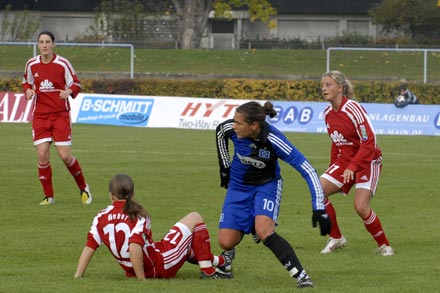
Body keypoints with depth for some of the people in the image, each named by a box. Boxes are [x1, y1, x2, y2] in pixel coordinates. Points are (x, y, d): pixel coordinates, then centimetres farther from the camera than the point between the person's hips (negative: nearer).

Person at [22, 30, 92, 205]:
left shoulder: (63, 64, -7)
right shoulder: (31, 64, 2)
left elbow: (76, 84, 1)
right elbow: (26, 82, 19)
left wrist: (69, 91, -21)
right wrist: (28, 91, -3)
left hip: (61, 114, -3)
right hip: (40, 115, 3)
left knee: (65, 156, -8)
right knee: (42, 155, -7)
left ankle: (83, 188, 17)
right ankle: (48, 196, 7)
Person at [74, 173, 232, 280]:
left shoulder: (101, 218, -4)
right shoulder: (139, 216, -19)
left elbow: (89, 247, -10)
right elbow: (134, 248, -31)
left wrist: (77, 278, -6)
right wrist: (142, 279, -24)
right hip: (160, 266, -7)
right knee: (194, 218, 6)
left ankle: (215, 260, 51)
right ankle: (208, 270, 7)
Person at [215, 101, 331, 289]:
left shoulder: (274, 141, -33)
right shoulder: (229, 128, -24)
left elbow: (308, 171, -30)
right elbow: (219, 131, 4)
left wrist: (319, 209, -36)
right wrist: (225, 168, 10)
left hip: (267, 185, -3)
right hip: (238, 186, 3)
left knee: (264, 231, -30)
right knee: (226, 242, -6)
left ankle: (301, 276, -27)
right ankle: (228, 253, 33)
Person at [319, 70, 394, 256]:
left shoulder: (353, 109, -21)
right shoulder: (328, 113, 2)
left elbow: (369, 141, -23)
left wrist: (352, 167, -27)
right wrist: (333, 166, 8)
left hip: (367, 162, -7)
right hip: (344, 161, 7)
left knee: (361, 207, -19)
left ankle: (384, 245, 2)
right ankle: (336, 238, 3)